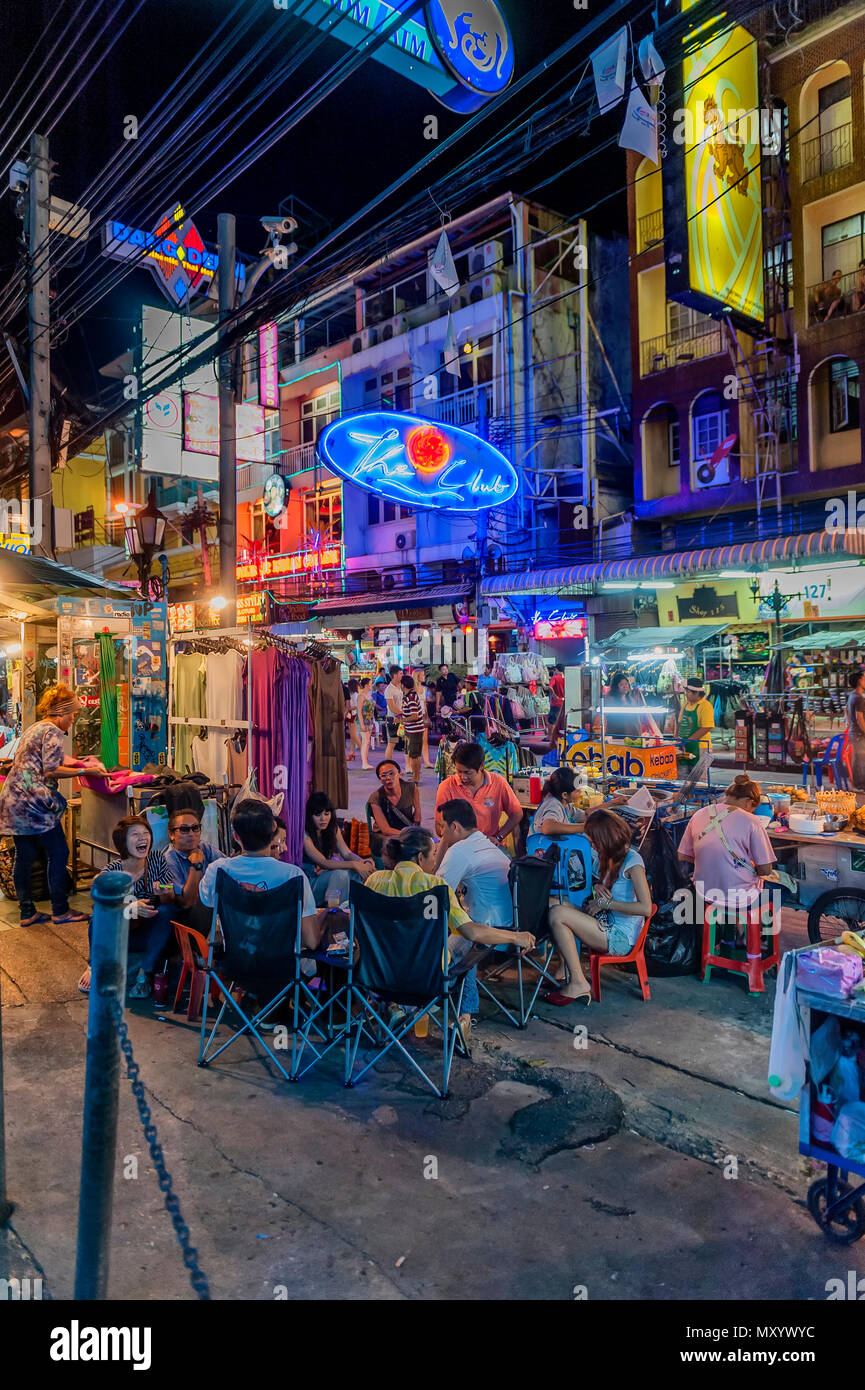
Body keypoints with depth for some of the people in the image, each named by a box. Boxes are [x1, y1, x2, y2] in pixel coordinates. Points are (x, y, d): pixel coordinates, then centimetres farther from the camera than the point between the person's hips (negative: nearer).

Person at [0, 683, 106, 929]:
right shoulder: (52, 731, -10)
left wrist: (75, 762, 24)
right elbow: (50, 771, -15)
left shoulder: (33, 729, 20)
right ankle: (60, 911, 5)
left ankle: (27, 913, 17)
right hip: (32, 801, -10)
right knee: (58, 853, -1)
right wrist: (84, 771, -11)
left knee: (24, 857, 11)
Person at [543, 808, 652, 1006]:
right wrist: (597, 887, 1)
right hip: (608, 926, 9)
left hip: (621, 938, -9)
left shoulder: (632, 861, -15)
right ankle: (565, 974, -5)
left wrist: (605, 903, -19)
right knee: (560, 906, -1)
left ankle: (578, 983, -15)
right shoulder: (606, 856, 11)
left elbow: (645, 908, -24)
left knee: (557, 914, -20)